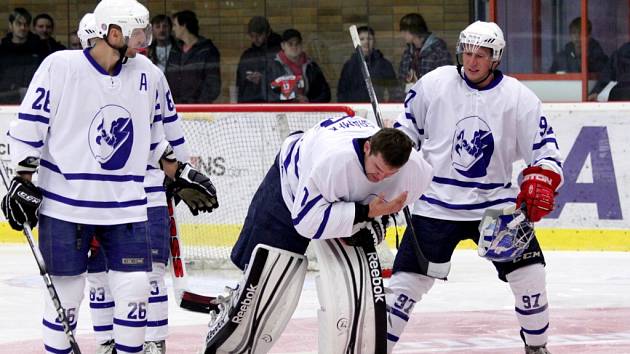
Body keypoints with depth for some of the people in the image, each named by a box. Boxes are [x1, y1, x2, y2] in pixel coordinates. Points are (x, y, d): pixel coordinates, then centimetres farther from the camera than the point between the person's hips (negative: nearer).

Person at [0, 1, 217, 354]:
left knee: (134, 291, -1)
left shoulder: (149, 76, 3)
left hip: (126, 207, 4)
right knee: (66, 293, 3)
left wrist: (183, 177, 13)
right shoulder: (60, 66, -11)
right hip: (65, 204, -4)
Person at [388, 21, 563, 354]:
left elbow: (546, 151, 0)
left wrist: (539, 184, -15)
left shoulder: (520, 98, -5)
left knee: (529, 273, -5)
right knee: (408, 278, -7)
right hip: (437, 203, -1)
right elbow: (406, 131, 9)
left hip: (496, 202, 1)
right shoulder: (434, 84, -5)